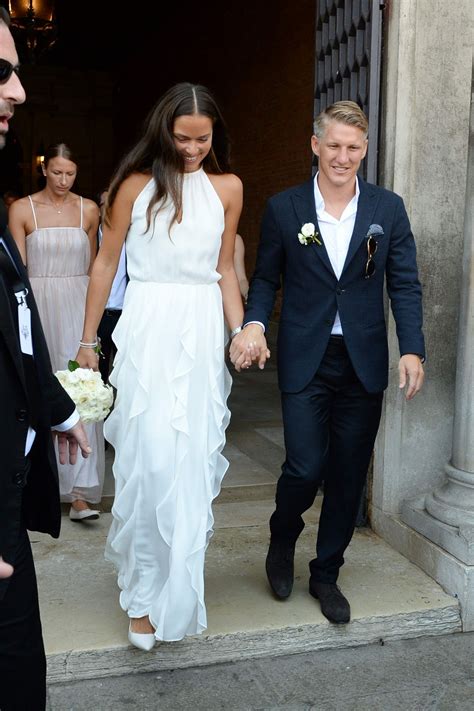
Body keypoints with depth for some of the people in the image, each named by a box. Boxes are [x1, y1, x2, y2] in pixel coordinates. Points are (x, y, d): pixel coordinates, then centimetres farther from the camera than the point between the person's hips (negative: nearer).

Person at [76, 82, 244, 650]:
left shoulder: (227, 188, 9)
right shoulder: (136, 184, 1)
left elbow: (224, 270, 14)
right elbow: (106, 262, 5)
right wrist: (88, 340, 5)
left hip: (203, 333, 3)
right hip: (148, 331, -3)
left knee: (194, 462, 8)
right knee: (152, 460, -6)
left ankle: (177, 582, 27)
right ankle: (145, 592, 10)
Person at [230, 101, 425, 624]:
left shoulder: (388, 209, 3)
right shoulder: (283, 208, 1)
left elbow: (404, 285, 2)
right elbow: (265, 279, 5)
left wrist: (411, 349, -10)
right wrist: (253, 325, -14)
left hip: (364, 363, 2)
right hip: (305, 362, -1)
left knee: (348, 475, 9)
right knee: (305, 467, -6)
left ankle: (326, 574, 30)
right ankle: (282, 538, 29)